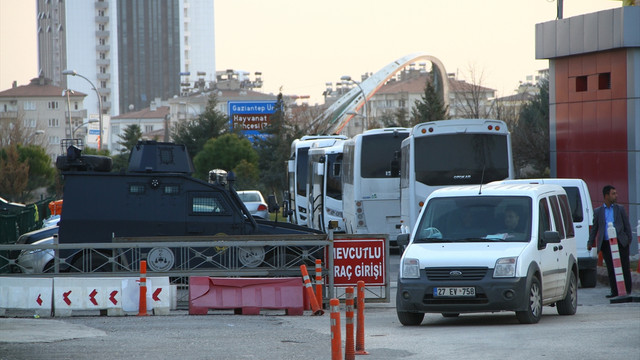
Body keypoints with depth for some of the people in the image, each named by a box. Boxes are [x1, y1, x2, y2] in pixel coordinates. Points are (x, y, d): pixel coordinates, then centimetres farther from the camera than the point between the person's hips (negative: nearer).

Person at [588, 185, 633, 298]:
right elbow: (594, 228, 13)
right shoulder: (598, 211, 10)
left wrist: (629, 239, 2)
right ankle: (614, 291, 6)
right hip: (606, 244, 0)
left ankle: (627, 291, 7)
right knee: (611, 269, 0)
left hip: (620, 242, 0)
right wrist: (590, 243, 6)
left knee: (625, 268, -1)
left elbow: (627, 225, 10)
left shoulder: (620, 209, 10)